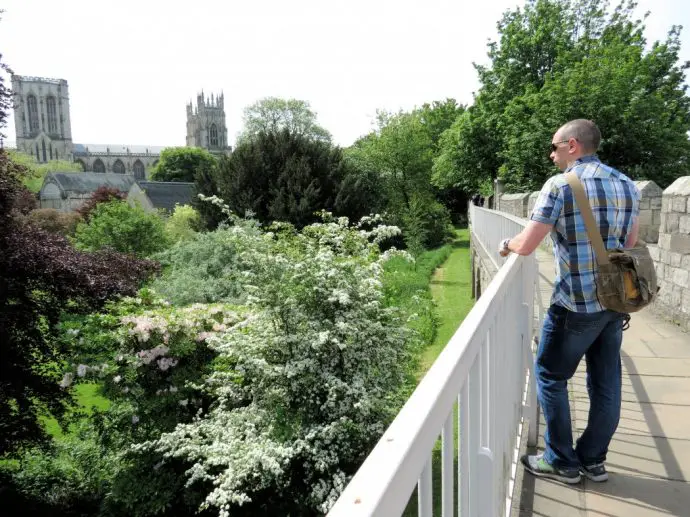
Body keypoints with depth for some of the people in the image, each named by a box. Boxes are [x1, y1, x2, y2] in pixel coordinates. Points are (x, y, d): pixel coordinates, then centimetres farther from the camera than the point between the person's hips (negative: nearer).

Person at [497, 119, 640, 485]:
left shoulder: (560, 185, -13)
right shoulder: (627, 185, 8)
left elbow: (526, 246, -14)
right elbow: (630, 245, 14)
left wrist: (506, 245, 6)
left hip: (576, 304, -7)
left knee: (550, 377, 9)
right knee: (606, 383, 15)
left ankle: (561, 461, 19)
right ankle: (593, 459, 29)